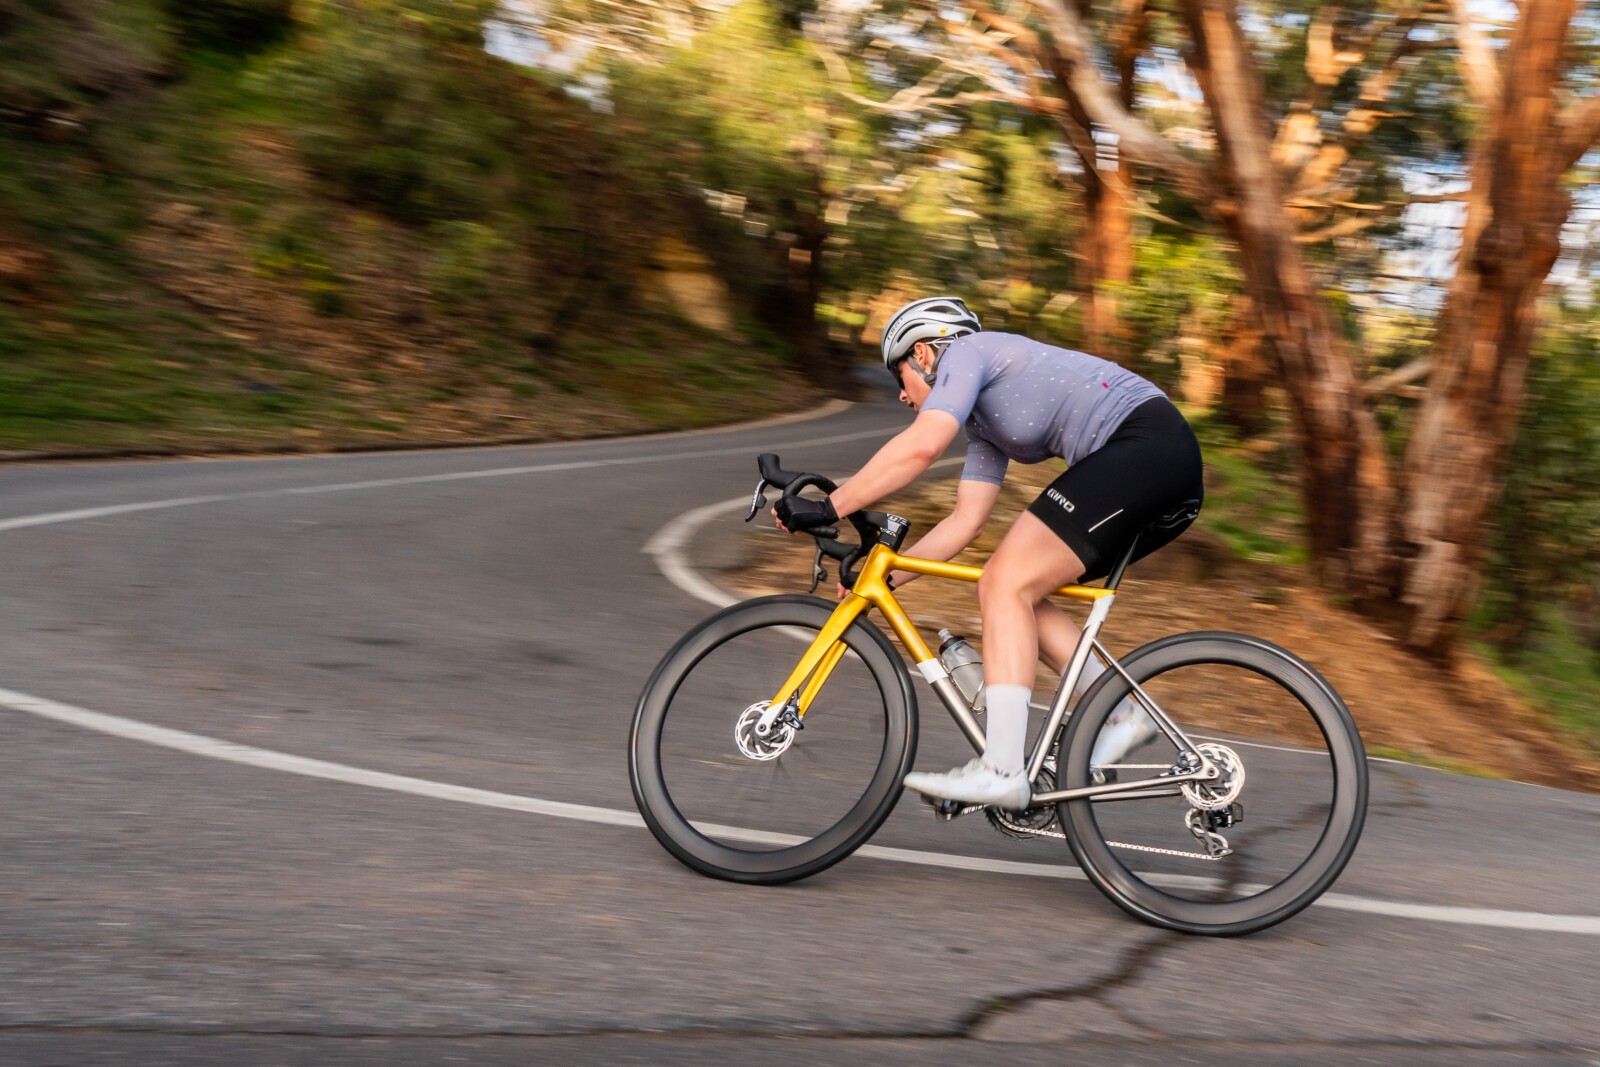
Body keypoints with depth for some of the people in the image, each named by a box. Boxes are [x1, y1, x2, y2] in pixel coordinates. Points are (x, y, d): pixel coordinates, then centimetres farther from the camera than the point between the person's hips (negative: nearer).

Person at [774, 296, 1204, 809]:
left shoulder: (964, 352, 0)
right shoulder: (985, 422, 27)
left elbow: (921, 445, -17)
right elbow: (965, 521, 25)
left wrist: (827, 508, -14)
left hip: (1142, 444, -10)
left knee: (1007, 584, -13)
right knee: (1019, 590, 12)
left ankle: (1001, 770, -18)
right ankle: (1122, 714, 9)